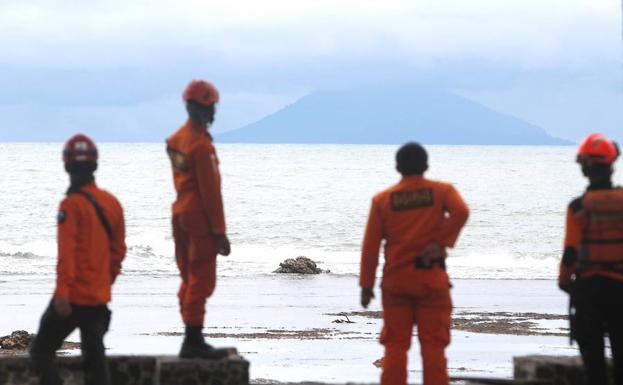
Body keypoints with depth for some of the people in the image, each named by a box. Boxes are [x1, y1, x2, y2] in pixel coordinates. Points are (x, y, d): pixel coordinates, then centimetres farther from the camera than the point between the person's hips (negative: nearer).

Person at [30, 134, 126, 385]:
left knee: (41, 351, 4)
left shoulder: (72, 204, -13)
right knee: (95, 357, 11)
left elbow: (66, 252, -19)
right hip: (100, 298, 6)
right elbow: (118, 250, 14)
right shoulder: (112, 203, 7)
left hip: (72, 298, -6)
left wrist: (62, 292, -21)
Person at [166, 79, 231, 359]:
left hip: (180, 213, 9)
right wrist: (219, 231, -13)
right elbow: (210, 191, -17)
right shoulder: (201, 144, -17)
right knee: (201, 281, -6)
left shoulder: (176, 140, 10)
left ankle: (191, 341, 17)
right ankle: (193, 342, -6)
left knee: (189, 280, 13)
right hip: (200, 219, -9)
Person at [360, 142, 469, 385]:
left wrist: (366, 285, 3)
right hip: (431, 277, -1)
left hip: (396, 278, 1)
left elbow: (370, 245, 1)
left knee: (395, 345, 5)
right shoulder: (441, 191, 3)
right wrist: (443, 242, -14)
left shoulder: (382, 199, 5)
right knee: (433, 344, 2)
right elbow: (461, 211, -19)